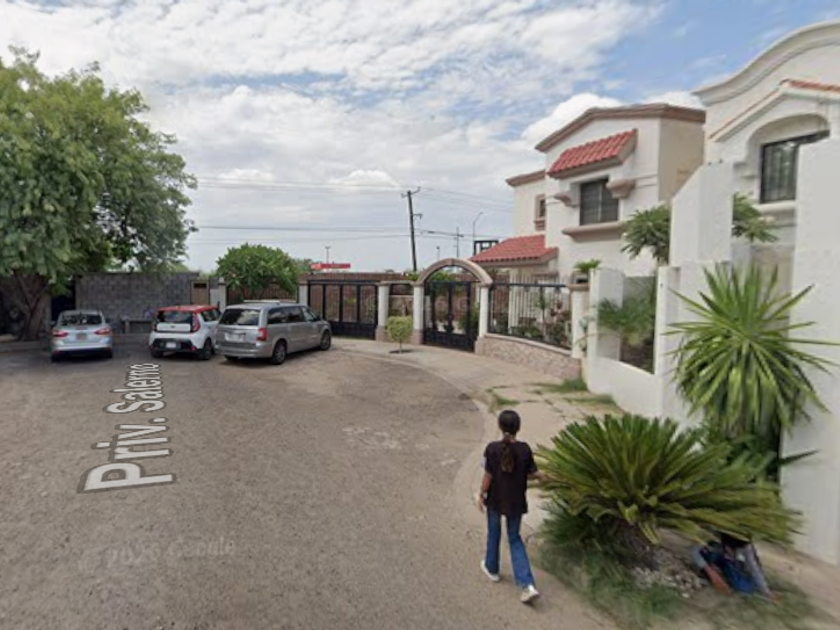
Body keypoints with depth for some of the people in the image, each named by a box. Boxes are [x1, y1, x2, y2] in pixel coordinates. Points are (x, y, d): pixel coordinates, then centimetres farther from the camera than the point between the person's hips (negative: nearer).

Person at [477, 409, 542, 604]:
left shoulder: (493, 448, -19)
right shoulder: (524, 449, -14)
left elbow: (488, 476, -14)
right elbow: (532, 474, -7)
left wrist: (481, 495, 1)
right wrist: (540, 475, 17)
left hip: (495, 500, -2)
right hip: (516, 502, 2)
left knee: (494, 534, 22)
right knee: (515, 539, 17)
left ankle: (492, 568, 44)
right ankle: (528, 585, 7)